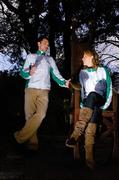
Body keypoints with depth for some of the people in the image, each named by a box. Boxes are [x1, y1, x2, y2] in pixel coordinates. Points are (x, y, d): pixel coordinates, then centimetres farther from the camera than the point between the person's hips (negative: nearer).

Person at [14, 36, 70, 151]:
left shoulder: (50, 59, 26)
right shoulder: (31, 56, 19)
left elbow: (56, 74, 15)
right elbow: (23, 72, 9)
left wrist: (64, 82, -3)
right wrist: (29, 73, -13)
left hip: (44, 91, 1)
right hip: (31, 89, -1)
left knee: (41, 114, -21)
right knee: (30, 115, -7)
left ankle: (20, 137, -18)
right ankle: (32, 142, -3)